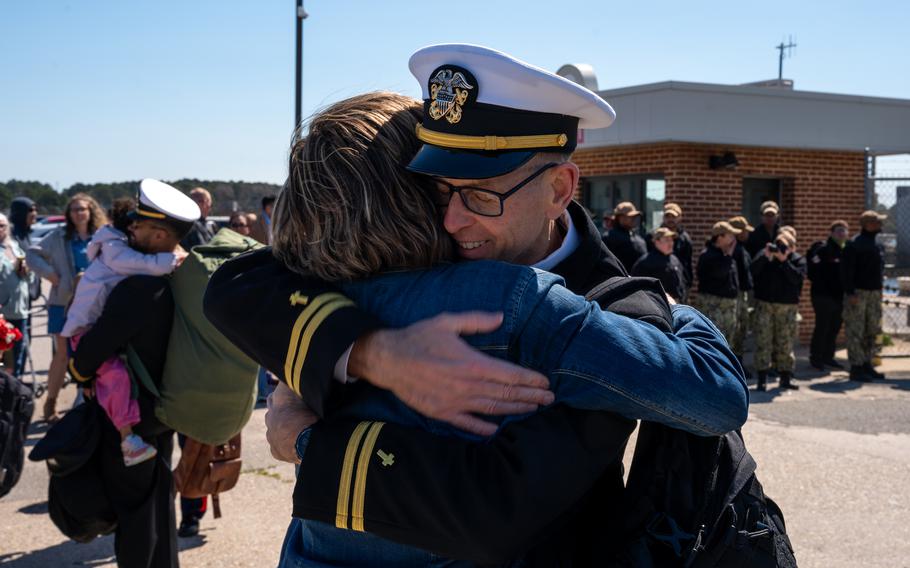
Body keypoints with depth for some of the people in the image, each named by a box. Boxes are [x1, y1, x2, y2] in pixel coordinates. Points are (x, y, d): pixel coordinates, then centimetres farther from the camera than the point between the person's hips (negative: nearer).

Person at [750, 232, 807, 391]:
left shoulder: (798, 259, 3)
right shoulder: (765, 254, 6)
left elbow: (797, 278, -13)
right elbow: (753, 270, -7)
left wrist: (784, 261, -18)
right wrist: (765, 256, -19)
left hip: (787, 306, 0)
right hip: (764, 304, 0)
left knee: (785, 342, 4)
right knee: (763, 341, -3)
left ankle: (786, 378, 13)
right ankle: (762, 379, 0)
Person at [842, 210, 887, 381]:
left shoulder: (878, 245, 14)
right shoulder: (854, 244, -11)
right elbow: (847, 270, -15)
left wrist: (879, 291, 16)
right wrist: (850, 293, -20)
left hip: (874, 293, 8)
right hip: (858, 293, -8)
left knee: (872, 331, 12)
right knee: (855, 332, -6)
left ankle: (867, 365, 21)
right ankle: (856, 367, -3)